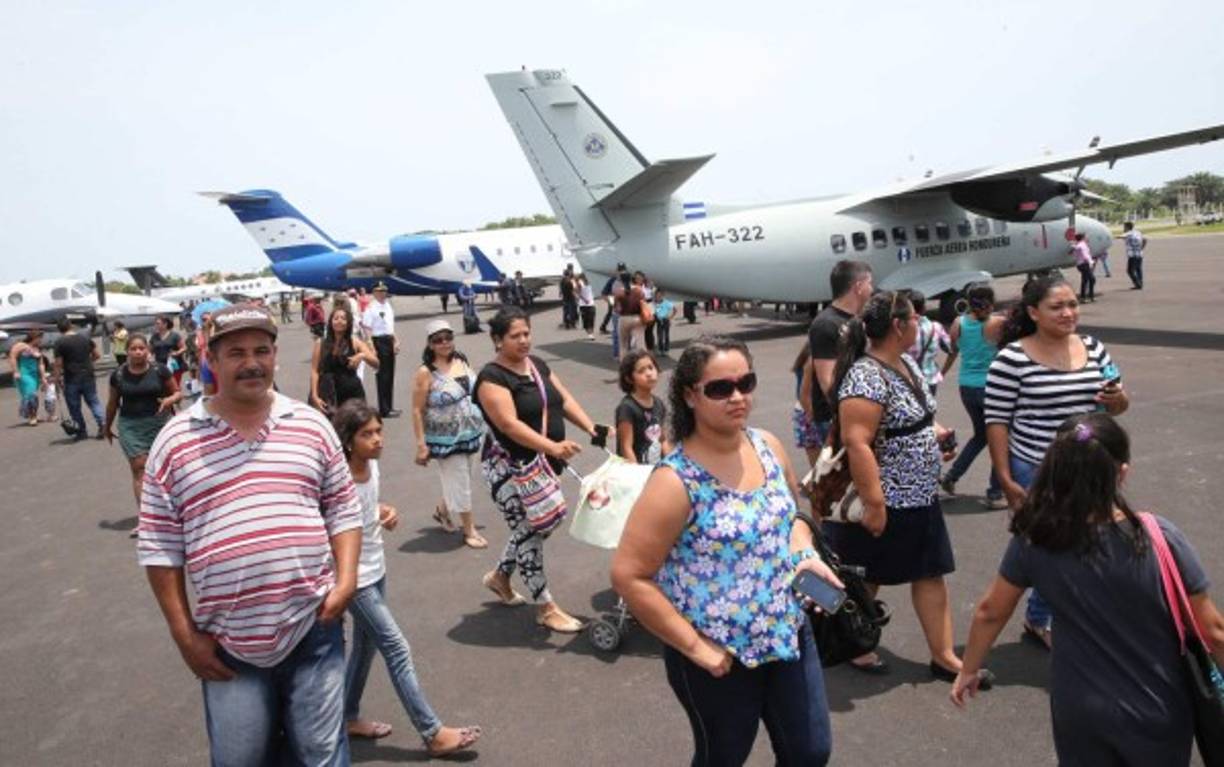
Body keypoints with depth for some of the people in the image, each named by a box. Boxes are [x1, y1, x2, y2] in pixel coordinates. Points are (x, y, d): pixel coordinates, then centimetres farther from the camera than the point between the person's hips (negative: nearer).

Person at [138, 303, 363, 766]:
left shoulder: (311, 426, 3)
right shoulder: (175, 441, -2)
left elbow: (344, 509, 8)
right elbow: (159, 546, 0)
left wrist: (346, 581, -5)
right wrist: (184, 634, -2)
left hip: (314, 628, 1)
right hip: (228, 644, 0)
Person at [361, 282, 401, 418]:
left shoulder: (388, 306, 13)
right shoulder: (371, 308, -13)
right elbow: (367, 329, -17)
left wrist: (395, 341, 13)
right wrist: (372, 348, -23)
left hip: (389, 341, 8)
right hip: (379, 341, -8)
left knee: (390, 376, 14)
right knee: (382, 376, -3)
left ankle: (389, 407, 24)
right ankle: (384, 410, 3)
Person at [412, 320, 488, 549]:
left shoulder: (460, 360, 2)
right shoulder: (426, 373, -16)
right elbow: (417, 410, -14)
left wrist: (483, 424, 15)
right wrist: (421, 444, -17)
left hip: (471, 434, 6)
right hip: (446, 439, -6)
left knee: (461, 479, 20)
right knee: (459, 483, 3)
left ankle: (443, 511, 45)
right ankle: (469, 530, 19)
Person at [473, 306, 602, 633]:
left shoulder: (537, 364, 8)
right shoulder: (492, 378, -16)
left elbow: (564, 400, 10)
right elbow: (509, 424, -26)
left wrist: (592, 428, -5)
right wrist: (552, 447, -37)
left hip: (542, 465, 8)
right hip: (509, 467, -8)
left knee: (533, 526, 17)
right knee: (528, 531, -3)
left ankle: (499, 577, 41)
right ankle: (546, 609, 6)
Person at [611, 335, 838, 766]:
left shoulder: (768, 446, -4)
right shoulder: (675, 482, -24)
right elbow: (628, 576, -23)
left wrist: (804, 553, -7)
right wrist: (694, 646, -19)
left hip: (789, 633, 6)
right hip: (720, 656, -5)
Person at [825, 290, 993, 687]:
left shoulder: (906, 364, 7)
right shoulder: (867, 377, -24)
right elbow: (856, 442, -28)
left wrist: (932, 432, 5)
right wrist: (873, 503, -28)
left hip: (921, 498, 9)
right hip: (885, 501, -9)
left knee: (932, 573, 13)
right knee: (866, 580, 10)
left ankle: (944, 655, 24)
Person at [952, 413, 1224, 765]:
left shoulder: (1034, 539, -16)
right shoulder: (1161, 539, -21)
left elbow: (989, 612, -4)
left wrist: (968, 671, 11)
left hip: (1080, 712, 1)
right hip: (1158, 712, -1)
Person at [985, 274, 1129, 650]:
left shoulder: (1093, 348, 3)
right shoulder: (1012, 358, -15)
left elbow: (1118, 405, 12)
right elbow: (996, 421, -12)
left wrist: (1117, 400, -13)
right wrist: (1006, 480, -13)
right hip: (1037, 473, -5)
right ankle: (1040, 619, 31)